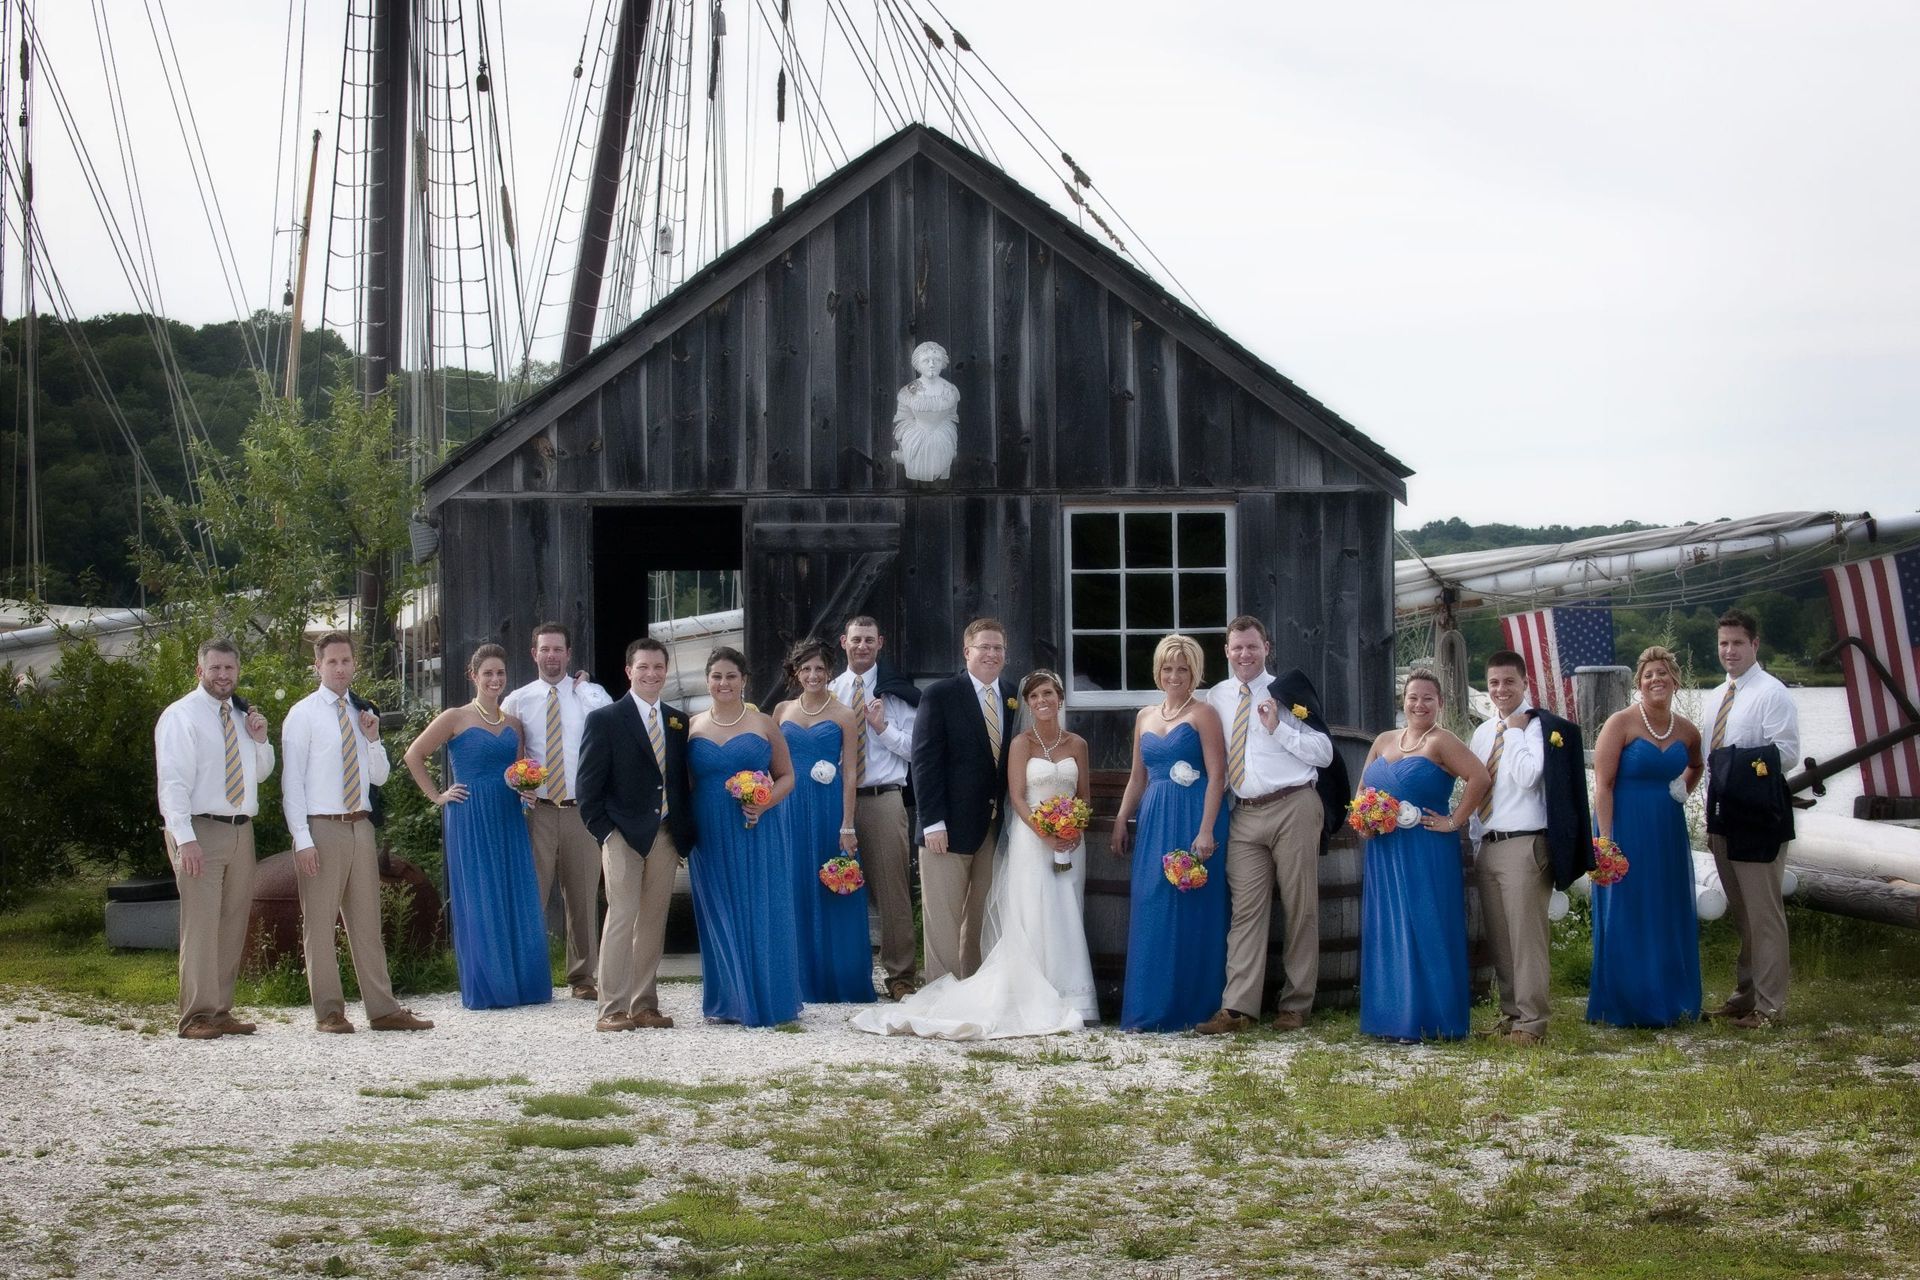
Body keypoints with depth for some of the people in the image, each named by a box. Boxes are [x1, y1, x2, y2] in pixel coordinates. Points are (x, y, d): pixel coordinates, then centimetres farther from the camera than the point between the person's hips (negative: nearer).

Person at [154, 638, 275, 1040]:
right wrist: (185, 838, -22)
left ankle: (221, 1012, 16)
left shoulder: (242, 716, 16)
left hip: (241, 829, 7)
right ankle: (197, 1017, -11)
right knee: (201, 923, -11)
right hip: (200, 830, -7)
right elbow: (172, 780, -13)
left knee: (234, 924, 9)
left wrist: (260, 740, 4)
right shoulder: (180, 716, -6)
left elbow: (260, 773, 25)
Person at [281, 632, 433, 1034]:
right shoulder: (303, 714, -3)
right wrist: (303, 840, -14)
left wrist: (372, 739, -1)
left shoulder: (361, 714, 14)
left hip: (360, 827, 6)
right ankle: (329, 1012, 3)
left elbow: (380, 776, 18)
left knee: (367, 922, 7)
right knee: (320, 923, -2)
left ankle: (382, 1009, 9)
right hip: (322, 829, -6)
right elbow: (292, 781, -7)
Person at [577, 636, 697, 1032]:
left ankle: (645, 1005, 12)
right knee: (621, 918, -9)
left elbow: (683, 783, 15)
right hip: (623, 836, -5)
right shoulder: (605, 720, -1)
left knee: (654, 922, 7)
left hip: (666, 835, 5)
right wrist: (605, 833, -10)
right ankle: (612, 1010, -8)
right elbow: (587, 786, -3)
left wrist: (684, 836, 6)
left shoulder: (678, 722, 13)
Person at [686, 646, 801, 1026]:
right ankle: (727, 1002, 12)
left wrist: (763, 805, -12)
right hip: (710, 838, 2)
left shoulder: (763, 725, 3)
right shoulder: (692, 727, 8)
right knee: (719, 918, 5)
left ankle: (765, 1000, 7)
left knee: (760, 915, -1)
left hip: (756, 835, -2)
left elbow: (786, 776, 7)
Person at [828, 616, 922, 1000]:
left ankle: (900, 975, 1)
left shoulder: (895, 692, 5)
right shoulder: (830, 692, 14)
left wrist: (883, 727, -11)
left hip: (883, 799, -3)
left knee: (893, 888, -4)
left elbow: (914, 750, 1)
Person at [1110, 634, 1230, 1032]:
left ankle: (1191, 1008, 3)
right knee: (1150, 911, 4)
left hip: (1194, 819, -6)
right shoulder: (1145, 717, 16)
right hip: (1154, 821, 6)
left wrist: (1206, 831, -17)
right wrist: (1120, 822, 15)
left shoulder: (1203, 715, -3)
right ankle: (1151, 1009, 8)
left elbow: (1217, 775, -10)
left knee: (1192, 910, -2)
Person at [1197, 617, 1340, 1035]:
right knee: (1245, 910, -3)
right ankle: (1238, 1008, -7)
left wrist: (1279, 730, -10)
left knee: (1301, 909, 1)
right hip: (1244, 813, 3)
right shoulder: (1217, 699, 13)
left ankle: (1296, 1005, 8)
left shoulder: (1288, 692, 2)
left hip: (1294, 808, -3)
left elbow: (1325, 754, -1)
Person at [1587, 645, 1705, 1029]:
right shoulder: (1621, 724, -10)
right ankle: (1625, 1007, 8)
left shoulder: (1686, 731, 6)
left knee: (1671, 920, 10)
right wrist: (1606, 842, -22)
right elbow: (1603, 784, -14)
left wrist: (1682, 793, 9)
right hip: (1626, 831, -6)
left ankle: (1669, 1004, 21)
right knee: (1626, 920, 0)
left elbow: (1695, 767, 29)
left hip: (1669, 833, 6)